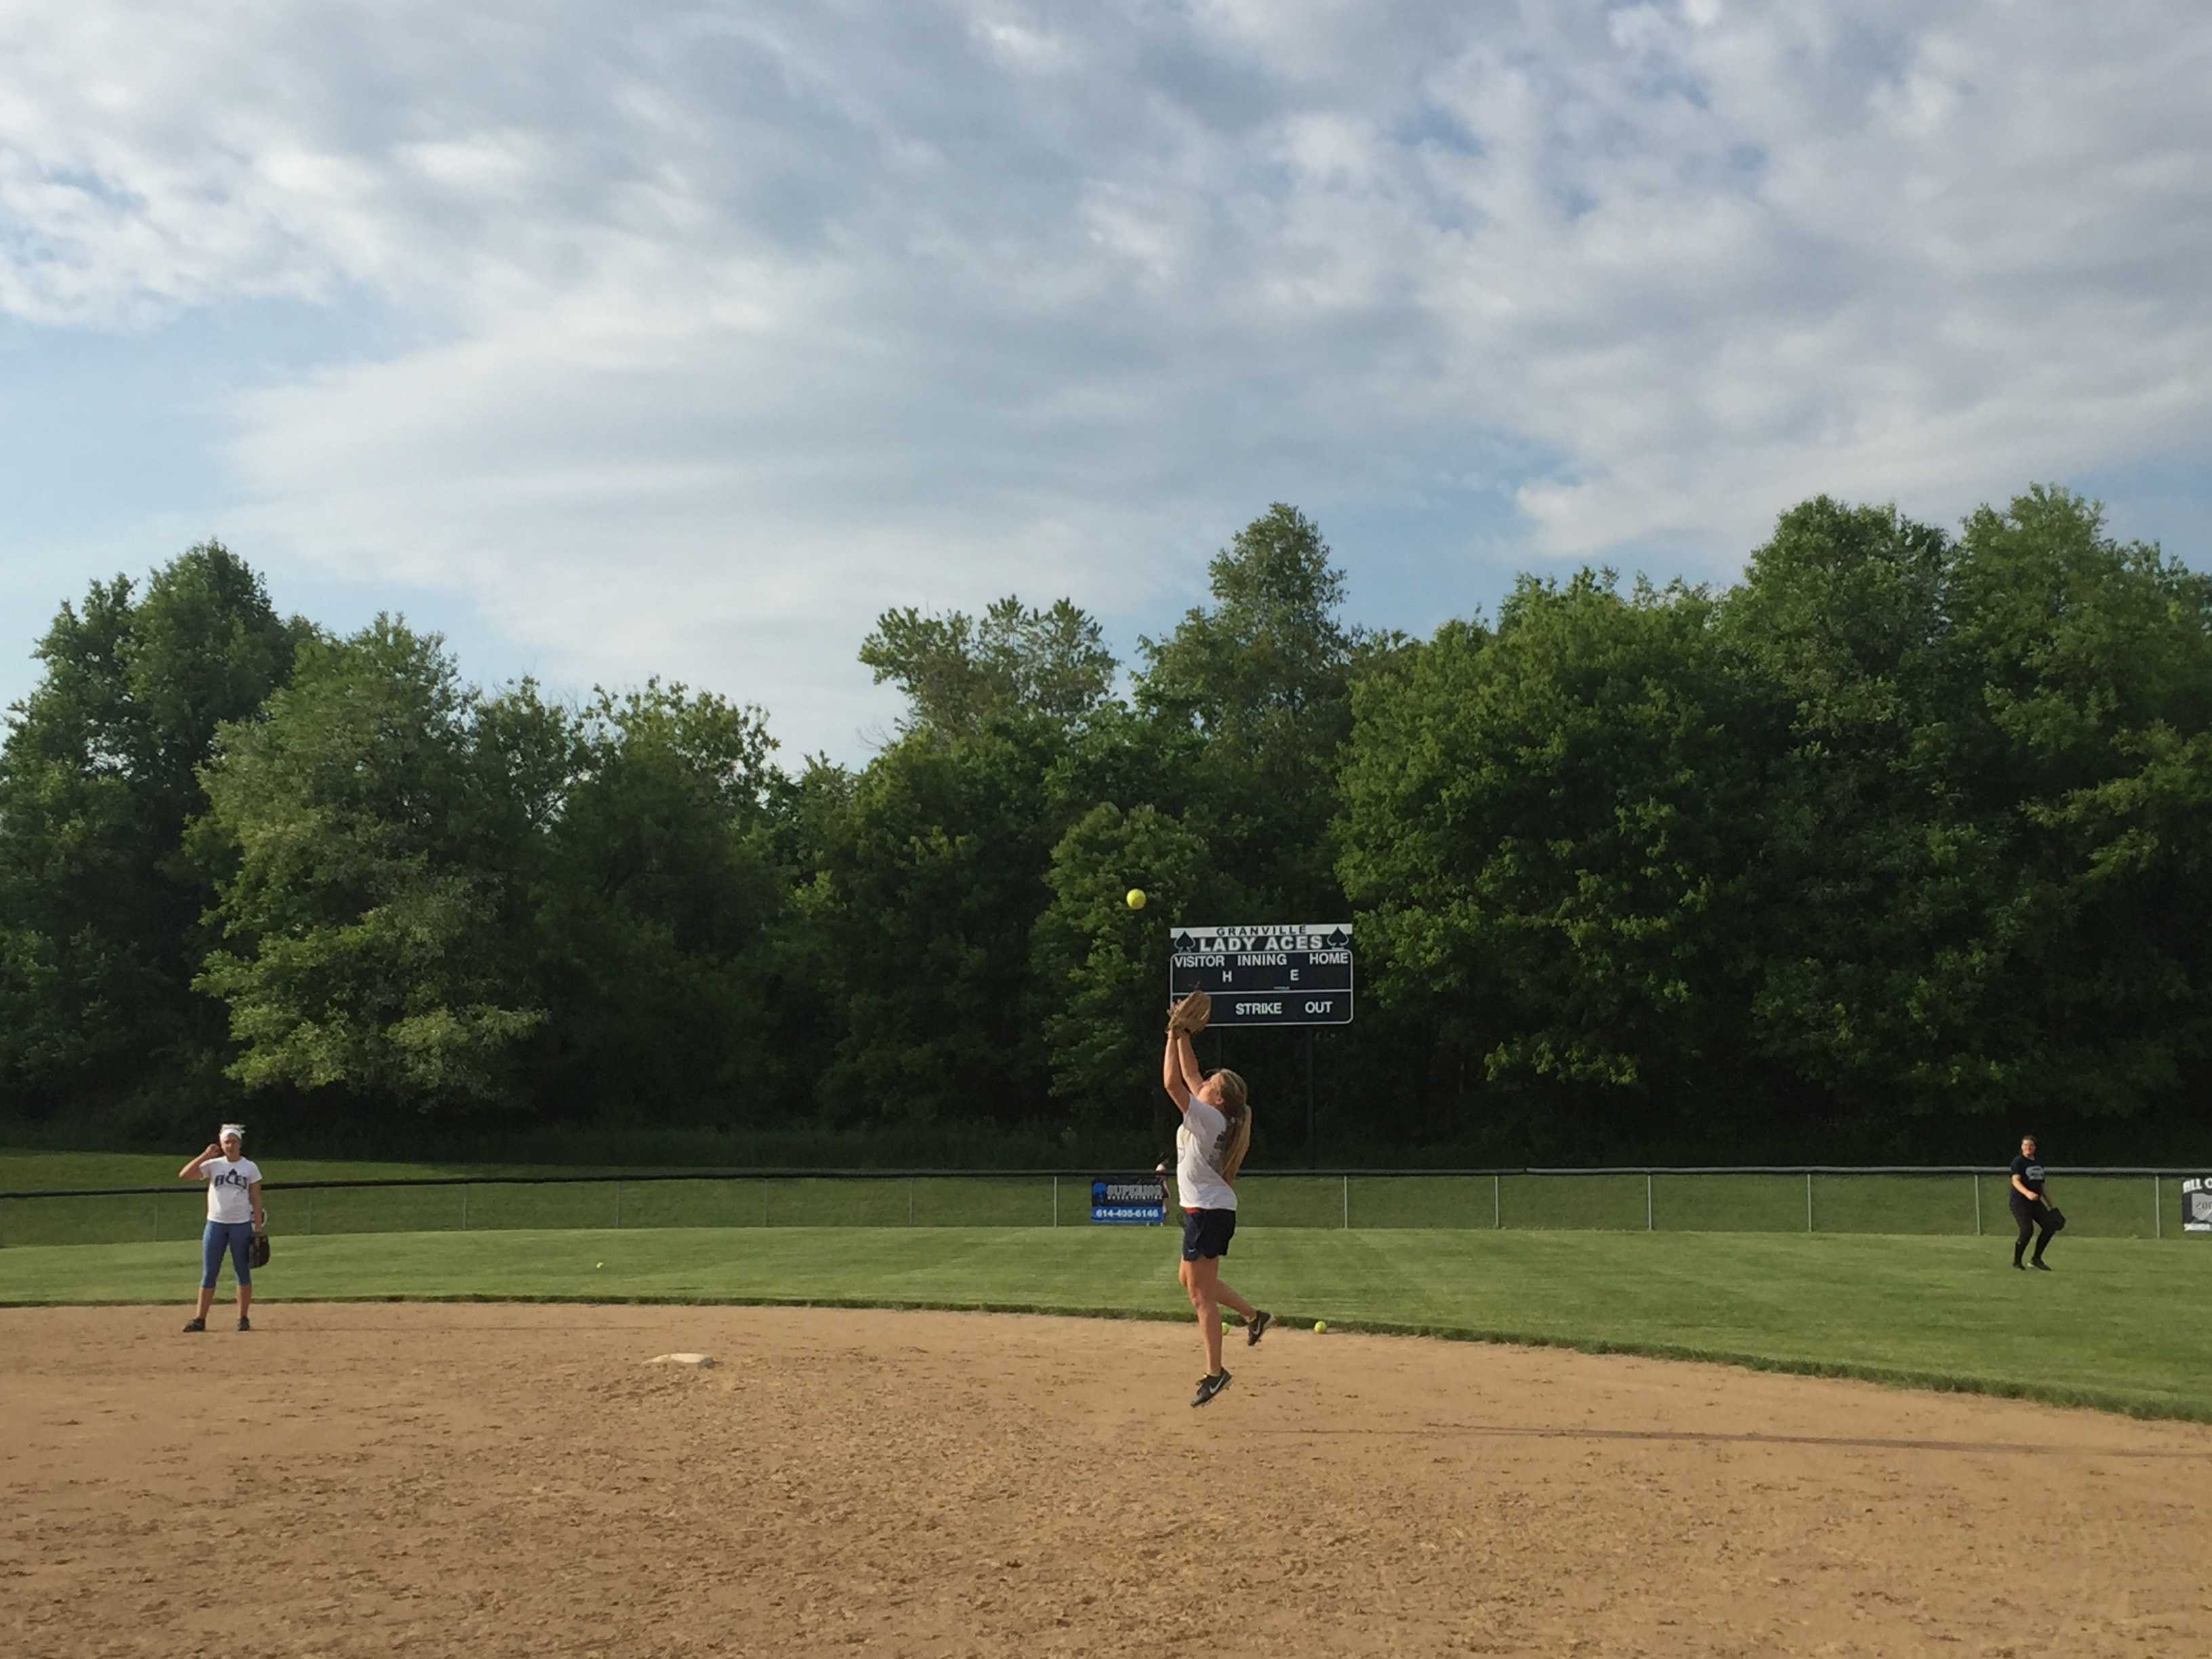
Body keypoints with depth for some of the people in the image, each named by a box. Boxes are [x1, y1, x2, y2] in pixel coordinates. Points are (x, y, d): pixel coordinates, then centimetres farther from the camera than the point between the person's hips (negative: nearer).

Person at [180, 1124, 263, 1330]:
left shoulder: (250, 1167, 3)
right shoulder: (213, 1165, 4)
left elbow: (256, 1199, 3)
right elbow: (183, 1175, -8)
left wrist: (258, 1230, -3)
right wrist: (205, 1155, -10)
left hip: (241, 1225, -1)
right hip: (215, 1223, 1)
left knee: (243, 1273, 4)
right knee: (208, 1274, 1)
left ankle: (243, 1318, 11)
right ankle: (200, 1319, 4)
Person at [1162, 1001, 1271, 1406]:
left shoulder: (1208, 1117, -16)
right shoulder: (1211, 1117, 8)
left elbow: (1171, 1082, -21)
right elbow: (1188, 1074, 19)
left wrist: (1175, 1037, -13)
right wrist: (1182, 1037, 15)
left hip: (1207, 1213, -10)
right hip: (1211, 1210, 10)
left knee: (1201, 1294, -5)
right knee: (1189, 1280, 22)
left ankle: (1215, 1372, -2)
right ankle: (1254, 1315, 26)